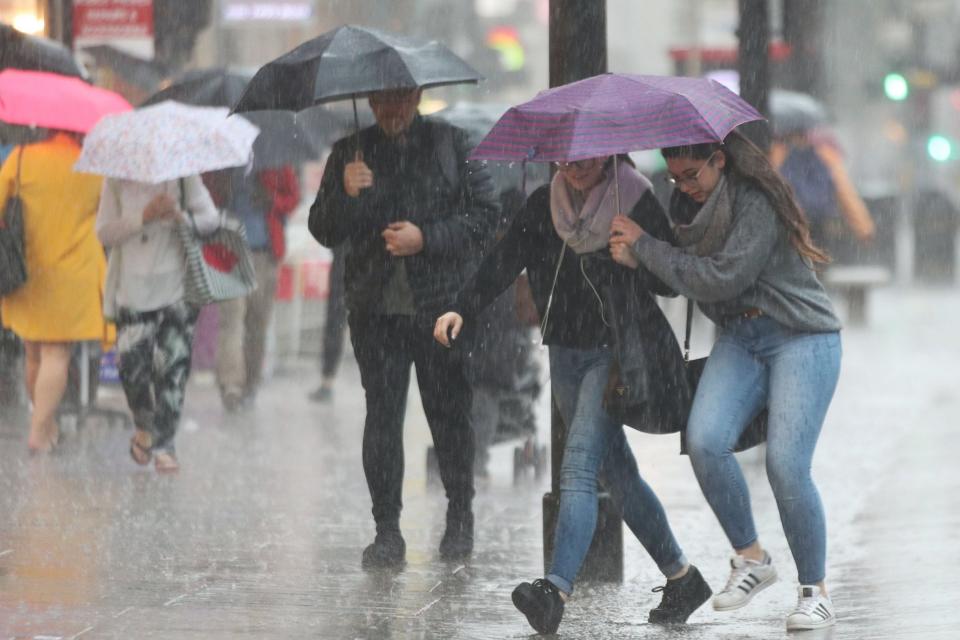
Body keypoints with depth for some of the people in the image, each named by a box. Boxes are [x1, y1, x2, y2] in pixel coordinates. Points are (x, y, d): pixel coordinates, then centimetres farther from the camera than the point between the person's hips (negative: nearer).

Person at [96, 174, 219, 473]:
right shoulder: (117, 181, 1)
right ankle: (144, 426, 25)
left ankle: (164, 445, 1)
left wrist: (183, 217, -20)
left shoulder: (183, 176, 1)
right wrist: (145, 216, -17)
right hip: (133, 288, 0)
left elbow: (211, 217, 1)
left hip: (177, 290, 0)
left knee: (173, 366, -7)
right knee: (132, 366, -4)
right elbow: (104, 233, -3)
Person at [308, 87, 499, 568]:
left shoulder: (451, 144, 7)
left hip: (442, 306, -1)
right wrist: (346, 195, -11)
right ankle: (387, 531, -4)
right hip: (375, 310, 1)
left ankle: (460, 515, 22)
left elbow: (485, 215, 2)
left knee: (449, 412, 2)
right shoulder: (350, 153, 12)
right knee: (381, 414, -6)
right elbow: (323, 231, 9)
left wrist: (426, 238, -11)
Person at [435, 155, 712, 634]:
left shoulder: (637, 203, -7)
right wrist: (463, 310, -17)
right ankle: (680, 577, 24)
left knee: (579, 465, -19)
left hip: (617, 353, -6)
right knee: (618, 473, 11)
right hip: (566, 352, 6)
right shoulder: (543, 205, 5)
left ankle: (557, 589, -30)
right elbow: (503, 262, -4)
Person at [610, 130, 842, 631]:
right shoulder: (688, 205, 8)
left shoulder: (757, 203, -17)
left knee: (785, 464, -16)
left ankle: (815, 592, -1)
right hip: (738, 340, 7)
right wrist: (634, 256, -7)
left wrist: (644, 246, -16)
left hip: (800, 338, -7)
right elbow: (683, 276, 12)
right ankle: (751, 558, -1)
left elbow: (722, 278, -22)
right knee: (704, 441, -18)